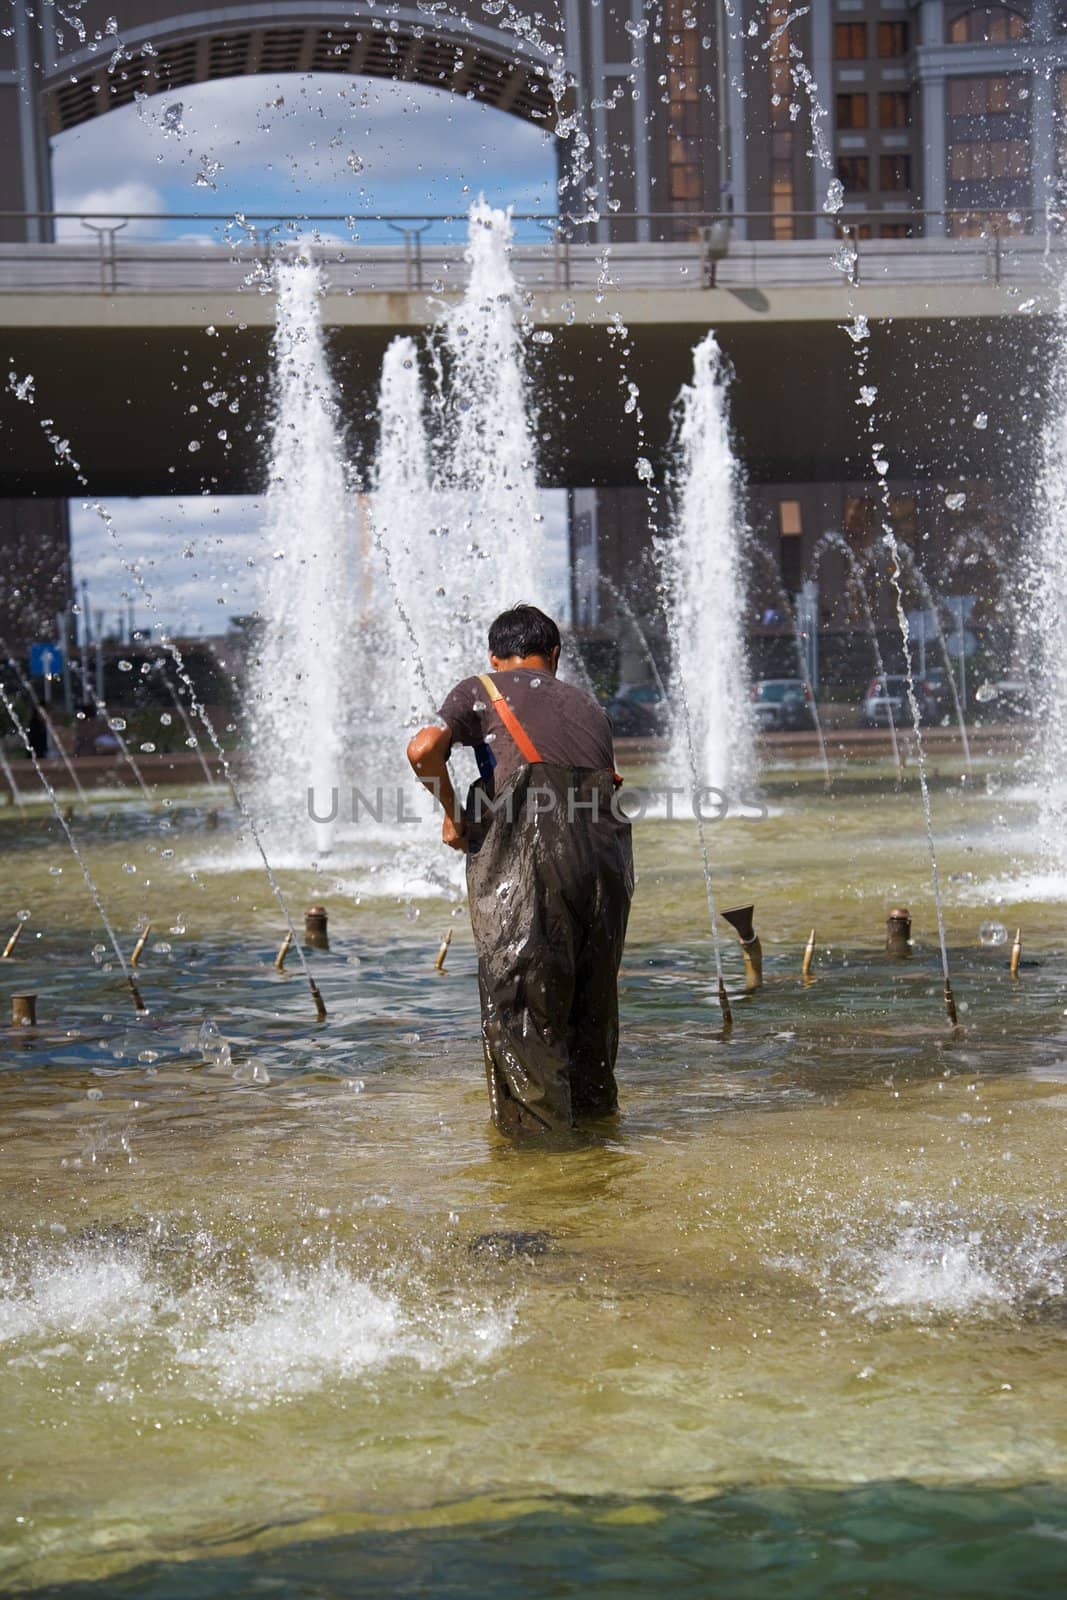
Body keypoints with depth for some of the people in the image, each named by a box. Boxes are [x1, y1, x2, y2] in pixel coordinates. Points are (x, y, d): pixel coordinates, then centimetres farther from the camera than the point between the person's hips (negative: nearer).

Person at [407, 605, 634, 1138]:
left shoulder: (479, 690, 17)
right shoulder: (585, 702, 30)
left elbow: (424, 748, -1)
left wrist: (452, 813, 11)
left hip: (529, 837, -5)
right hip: (605, 841, 5)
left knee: (518, 993, 1)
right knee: (592, 991, 19)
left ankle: (536, 1124, 0)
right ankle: (595, 1109, 30)